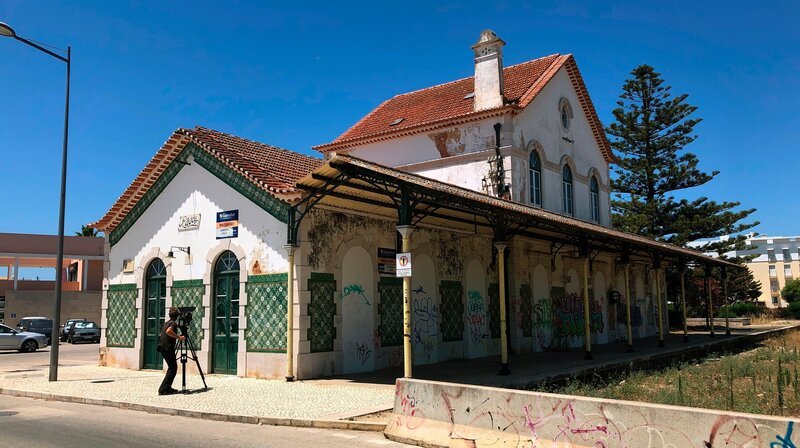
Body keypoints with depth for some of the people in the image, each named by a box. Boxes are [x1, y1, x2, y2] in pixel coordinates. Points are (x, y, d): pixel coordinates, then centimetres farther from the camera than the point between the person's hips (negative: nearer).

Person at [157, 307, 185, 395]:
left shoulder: (166, 323, 17)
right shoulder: (173, 323, -10)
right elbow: (168, 331, -30)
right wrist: (178, 337, -24)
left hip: (162, 347, 9)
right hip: (168, 348, -9)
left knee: (172, 367, 17)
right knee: (173, 368, -5)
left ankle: (167, 387, 17)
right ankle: (163, 389, -11)